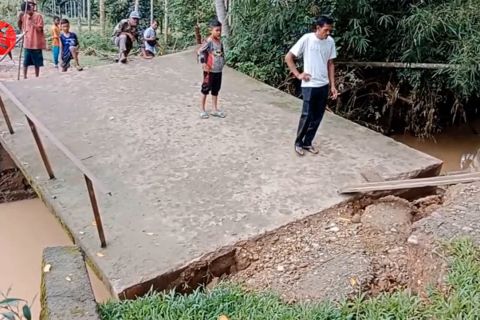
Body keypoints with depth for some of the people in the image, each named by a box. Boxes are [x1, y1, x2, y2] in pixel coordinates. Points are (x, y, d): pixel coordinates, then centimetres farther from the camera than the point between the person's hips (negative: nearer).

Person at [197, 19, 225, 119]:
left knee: (216, 90, 13)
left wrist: (223, 62, 10)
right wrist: (203, 63, -21)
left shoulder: (220, 41, 7)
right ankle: (203, 110, 13)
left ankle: (215, 110, 22)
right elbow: (200, 51, -17)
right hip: (210, 70, -7)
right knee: (206, 89, 3)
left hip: (219, 70, 7)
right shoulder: (209, 41, -15)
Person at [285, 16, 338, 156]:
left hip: (324, 85, 5)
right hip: (309, 85, -5)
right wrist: (298, 74, -10)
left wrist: (332, 86, 7)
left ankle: (307, 142, 22)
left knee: (317, 117, 9)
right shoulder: (306, 39, -12)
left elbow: (330, 64, 10)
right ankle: (298, 143, 15)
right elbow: (288, 57, -7)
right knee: (307, 116, -3)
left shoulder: (330, 41, 2)